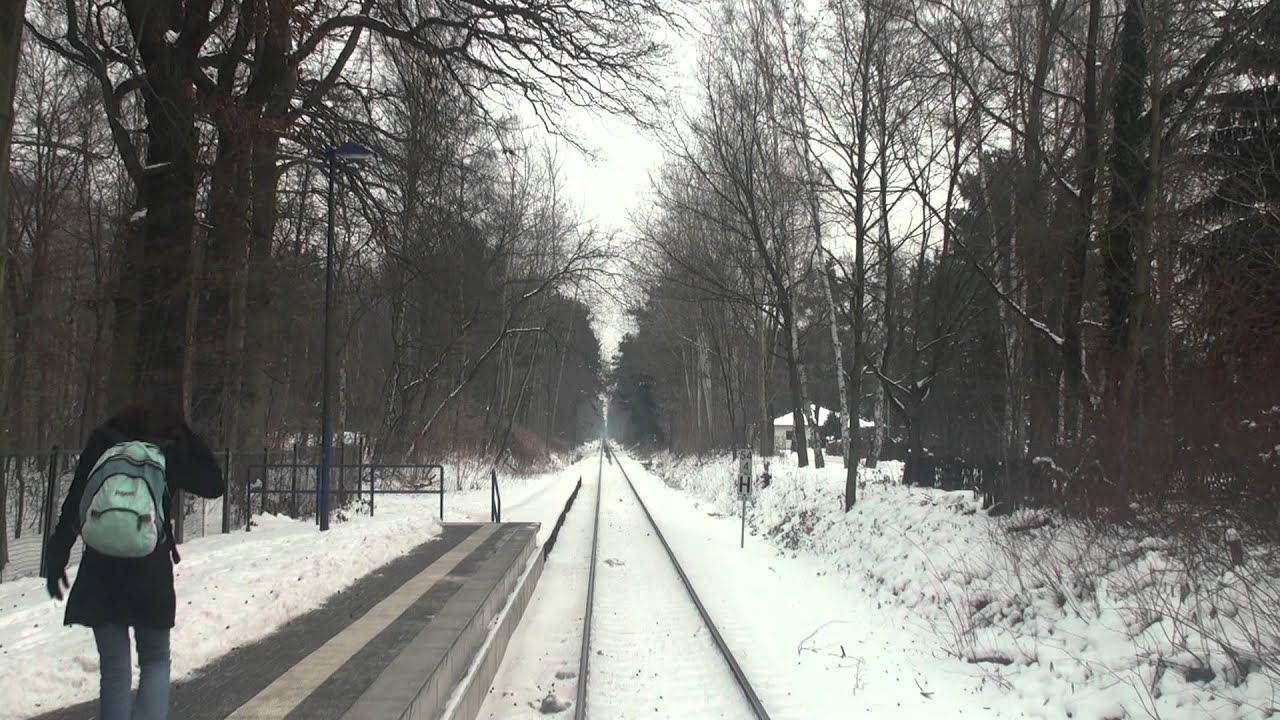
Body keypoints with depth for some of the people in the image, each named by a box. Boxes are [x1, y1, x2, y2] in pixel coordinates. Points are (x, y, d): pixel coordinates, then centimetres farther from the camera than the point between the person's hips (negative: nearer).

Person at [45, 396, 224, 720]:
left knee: (114, 669, 10)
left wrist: (56, 559, 4)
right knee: (156, 661, 14)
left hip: (101, 572, 1)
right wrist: (186, 438, 6)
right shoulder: (167, 455, -3)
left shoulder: (101, 447, 2)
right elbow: (215, 484, 7)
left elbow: (72, 508, 0)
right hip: (151, 574, -1)